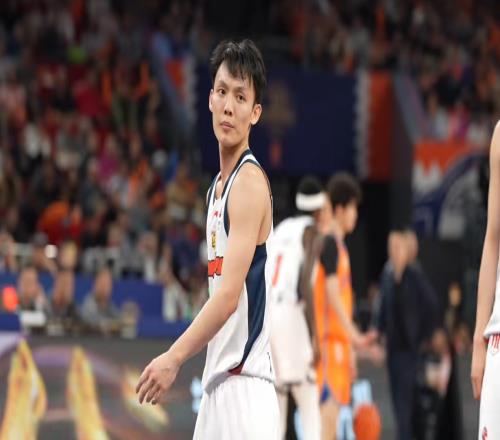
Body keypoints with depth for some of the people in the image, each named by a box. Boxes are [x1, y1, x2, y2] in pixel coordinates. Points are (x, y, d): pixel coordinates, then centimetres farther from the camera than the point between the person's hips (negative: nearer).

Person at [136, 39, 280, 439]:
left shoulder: (250, 182, -11)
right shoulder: (218, 186, 17)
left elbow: (230, 294, -19)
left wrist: (175, 357, -25)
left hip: (245, 382, -9)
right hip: (217, 382, 9)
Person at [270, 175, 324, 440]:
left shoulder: (281, 229, 21)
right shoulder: (310, 230, 1)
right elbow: (305, 282, -12)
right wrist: (314, 337, -14)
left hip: (264, 315, 7)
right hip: (290, 312, -7)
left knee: (275, 403, 8)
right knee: (309, 402, -5)